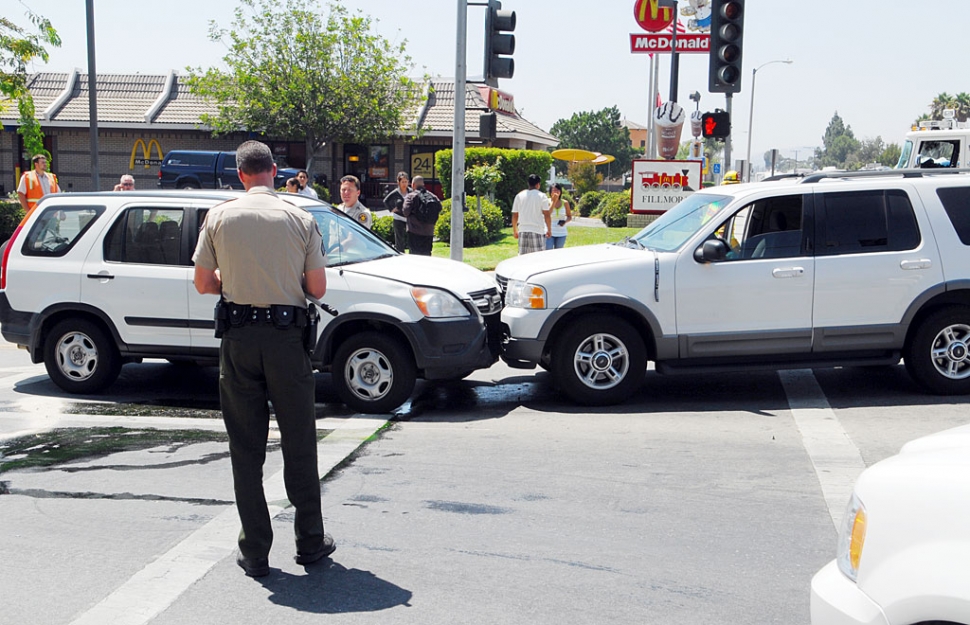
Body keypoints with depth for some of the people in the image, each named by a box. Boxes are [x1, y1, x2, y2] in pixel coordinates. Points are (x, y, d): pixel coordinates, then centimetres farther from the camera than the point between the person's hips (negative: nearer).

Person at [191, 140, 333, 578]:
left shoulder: (219, 217, 0)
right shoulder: (300, 219, -2)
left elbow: (203, 284, 3)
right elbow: (318, 288, -1)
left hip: (238, 338, 1)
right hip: (286, 336, -1)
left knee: (245, 447, 8)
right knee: (299, 444, 11)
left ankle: (255, 552, 12)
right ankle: (310, 542, 20)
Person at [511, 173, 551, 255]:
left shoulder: (519, 196, 9)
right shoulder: (541, 196, -2)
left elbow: (514, 215, 10)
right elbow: (546, 215, -7)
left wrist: (515, 230, 19)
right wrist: (549, 230, 3)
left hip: (523, 231, 4)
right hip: (537, 231, -4)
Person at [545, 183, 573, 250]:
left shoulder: (565, 203, 3)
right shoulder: (548, 202, -3)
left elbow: (569, 217, 12)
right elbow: (547, 215, -19)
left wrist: (565, 221, -10)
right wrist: (554, 201, -18)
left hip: (561, 234, 3)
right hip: (550, 232, -3)